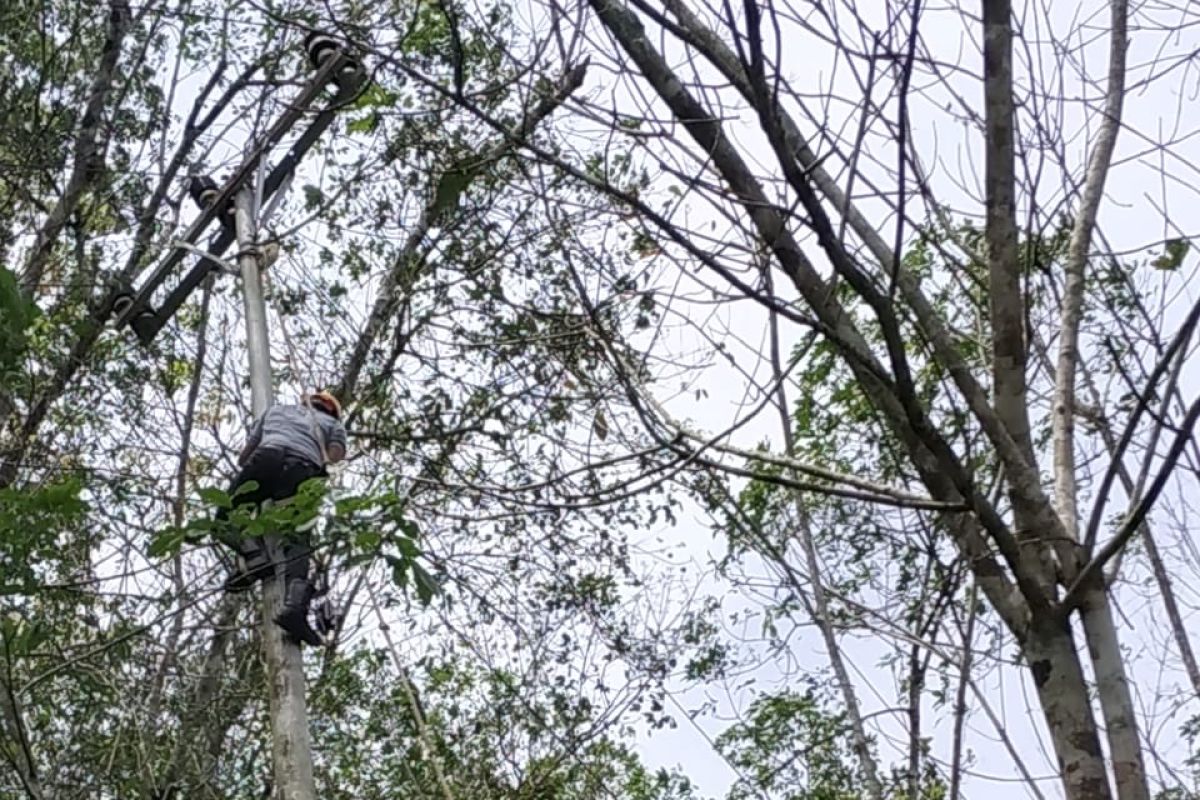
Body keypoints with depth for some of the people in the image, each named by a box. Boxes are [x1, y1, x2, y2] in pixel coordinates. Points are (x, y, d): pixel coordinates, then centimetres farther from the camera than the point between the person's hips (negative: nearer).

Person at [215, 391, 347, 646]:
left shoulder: (276, 410, 40)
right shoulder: (333, 423, 36)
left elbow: (242, 458, 38)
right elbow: (336, 455, 12)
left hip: (268, 457, 0)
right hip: (304, 470, 0)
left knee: (226, 519, 12)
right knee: (297, 546, -9)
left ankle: (253, 554, -18)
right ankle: (295, 605, -34)